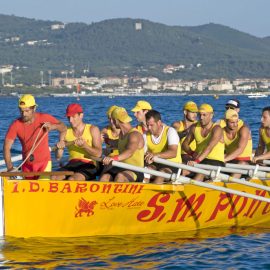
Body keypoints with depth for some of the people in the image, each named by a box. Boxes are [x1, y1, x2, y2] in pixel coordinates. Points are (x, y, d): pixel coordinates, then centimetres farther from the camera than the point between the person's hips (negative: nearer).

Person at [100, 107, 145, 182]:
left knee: (120, 176, -39)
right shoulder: (121, 134, 15)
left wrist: (114, 158, -52)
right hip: (122, 169, 7)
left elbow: (130, 151, -35)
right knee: (105, 176, -23)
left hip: (136, 171, -7)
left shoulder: (134, 135, -14)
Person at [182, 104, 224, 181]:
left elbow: (209, 147, -27)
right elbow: (185, 143, 15)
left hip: (216, 161, -6)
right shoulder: (194, 127, 8)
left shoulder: (217, 129, -12)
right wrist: (192, 153, -7)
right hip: (199, 160, 6)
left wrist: (197, 161, -40)